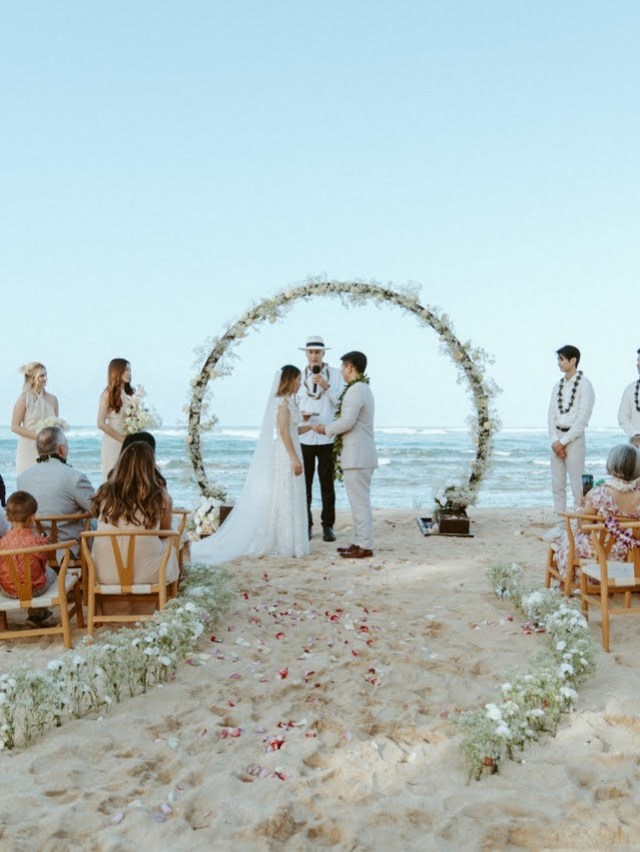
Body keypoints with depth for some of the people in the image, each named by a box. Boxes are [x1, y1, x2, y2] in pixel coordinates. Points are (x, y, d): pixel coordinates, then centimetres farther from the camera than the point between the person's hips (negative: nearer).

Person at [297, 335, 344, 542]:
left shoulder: (335, 374, 2)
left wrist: (325, 385, -17)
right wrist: (300, 414, -14)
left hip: (327, 437, -1)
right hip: (304, 437, 1)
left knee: (327, 483, 4)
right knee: (304, 483, 3)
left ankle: (328, 525, 11)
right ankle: (306, 525, 11)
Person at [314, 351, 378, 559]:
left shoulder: (355, 390, -16)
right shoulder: (364, 389, 17)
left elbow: (347, 422, -23)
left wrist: (326, 430, -8)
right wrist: (330, 429, 16)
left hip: (357, 456, -11)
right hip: (361, 454, 11)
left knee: (360, 502, -5)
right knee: (360, 502, 14)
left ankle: (365, 546, -1)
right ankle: (359, 542, 21)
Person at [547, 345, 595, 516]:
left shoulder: (584, 385, -7)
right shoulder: (558, 386, 12)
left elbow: (582, 419, -12)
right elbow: (551, 415, 10)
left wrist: (563, 442, -13)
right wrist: (555, 440, -4)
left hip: (574, 437, -6)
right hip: (557, 440, 6)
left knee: (577, 485, -5)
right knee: (557, 485, 8)